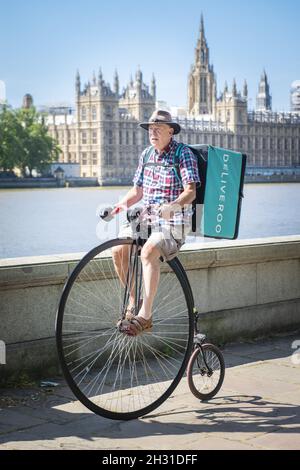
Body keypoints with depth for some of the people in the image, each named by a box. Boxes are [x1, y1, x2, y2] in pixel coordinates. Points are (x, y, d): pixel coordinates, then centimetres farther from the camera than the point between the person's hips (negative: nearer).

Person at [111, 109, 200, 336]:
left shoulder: (184, 154, -7)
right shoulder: (147, 155, 13)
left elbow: (190, 192, -17)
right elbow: (138, 190, 19)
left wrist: (173, 206, -35)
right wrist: (122, 203, -2)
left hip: (174, 221, -7)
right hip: (146, 217, 7)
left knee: (148, 251, -34)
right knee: (118, 249, -15)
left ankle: (145, 315, -30)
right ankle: (134, 302, 4)